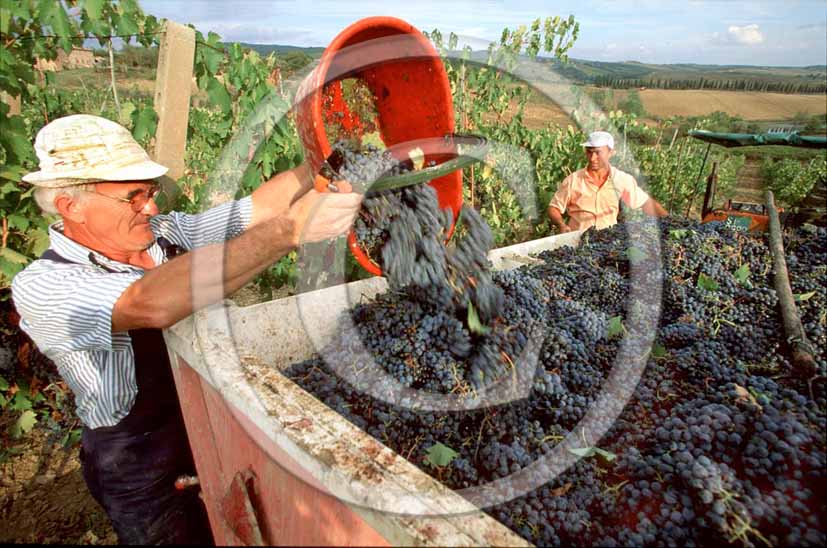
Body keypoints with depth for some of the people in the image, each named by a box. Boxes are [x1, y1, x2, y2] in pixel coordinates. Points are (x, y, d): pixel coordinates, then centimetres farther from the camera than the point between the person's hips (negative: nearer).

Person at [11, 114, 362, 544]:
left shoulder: (166, 232, -6)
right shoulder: (40, 287, -23)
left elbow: (259, 207, -10)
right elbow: (152, 304, -43)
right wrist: (290, 229, -48)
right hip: (142, 472, -5)